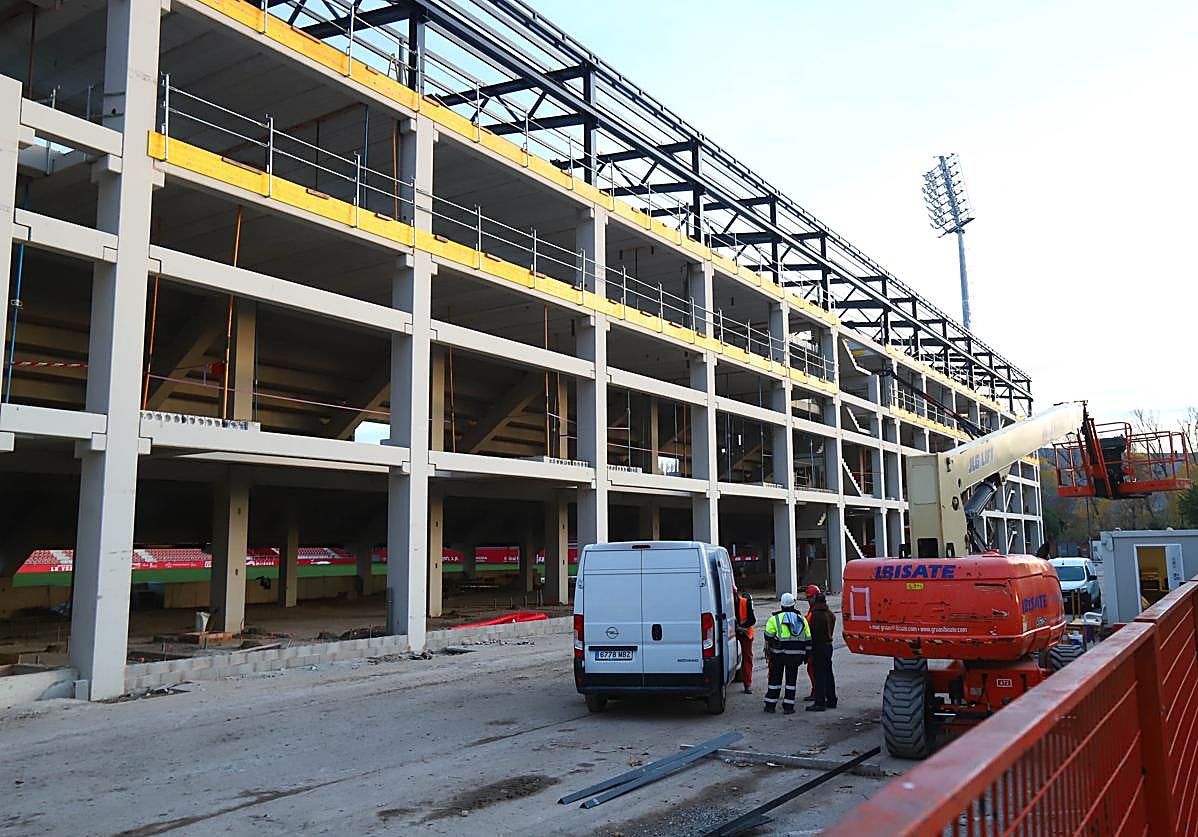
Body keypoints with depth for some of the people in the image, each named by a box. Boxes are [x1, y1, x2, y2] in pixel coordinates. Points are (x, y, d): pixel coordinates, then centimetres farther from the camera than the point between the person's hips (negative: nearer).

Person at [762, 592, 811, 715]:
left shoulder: (775, 618, -3)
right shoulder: (802, 619, 9)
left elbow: (768, 637, -4)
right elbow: (808, 639, 12)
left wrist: (767, 650, 9)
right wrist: (806, 655, 19)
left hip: (779, 654, -2)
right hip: (796, 654, 2)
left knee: (775, 678, 7)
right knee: (791, 679, 9)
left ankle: (770, 705, 13)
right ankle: (788, 706, 7)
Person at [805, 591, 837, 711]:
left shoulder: (816, 615, -19)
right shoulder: (831, 614, 9)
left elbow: (811, 632, -18)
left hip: (818, 647, -9)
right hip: (828, 646, 9)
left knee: (819, 675, -5)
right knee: (828, 673, 16)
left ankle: (820, 702, -4)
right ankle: (831, 700, 23)